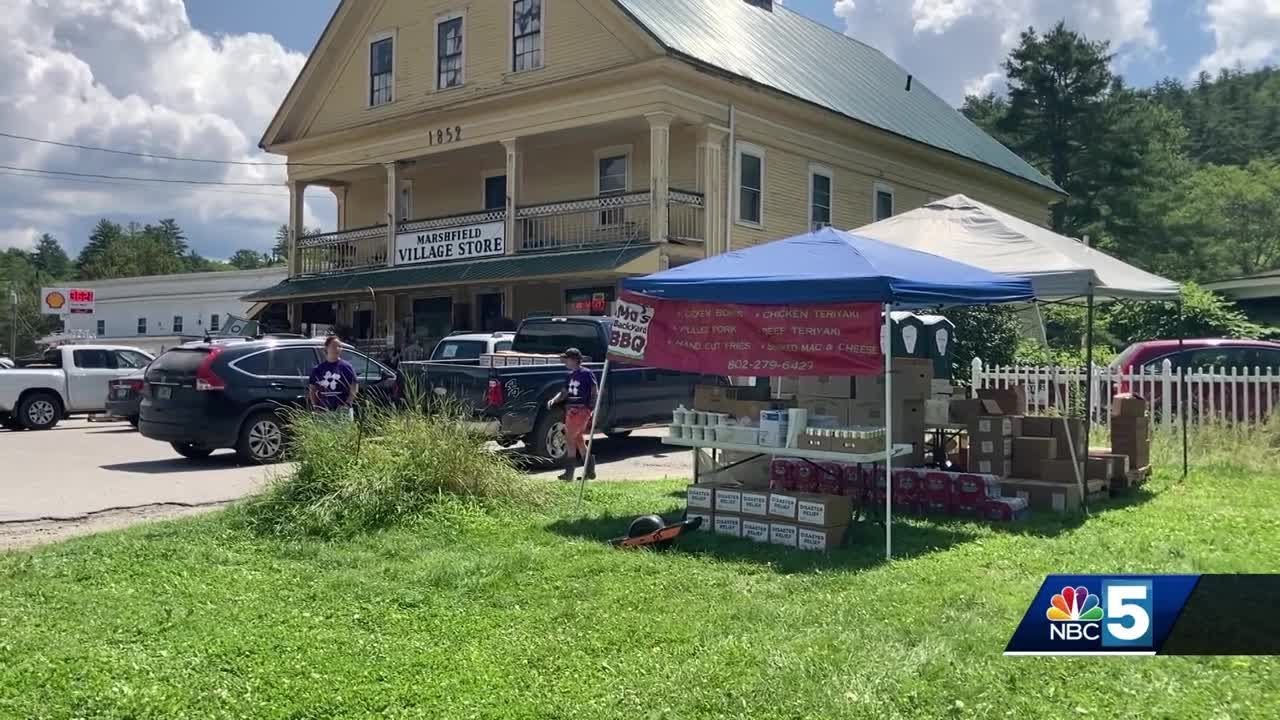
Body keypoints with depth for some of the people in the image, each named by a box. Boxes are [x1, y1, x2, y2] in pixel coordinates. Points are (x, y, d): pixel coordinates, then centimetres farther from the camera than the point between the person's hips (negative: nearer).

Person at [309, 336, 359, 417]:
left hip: (342, 411, -3)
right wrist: (315, 406, 4)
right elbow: (312, 389, 15)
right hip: (323, 411, 3)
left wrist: (347, 404, -10)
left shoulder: (346, 367, 2)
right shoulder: (318, 369, 10)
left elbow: (354, 388, 0)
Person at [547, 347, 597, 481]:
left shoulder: (586, 374, -8)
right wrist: (554, 400, 0)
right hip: (571, 409, 8)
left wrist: (592, 409, -16)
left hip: (581, 409, -8)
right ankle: (590, 470, 21)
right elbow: (564, 393, 18)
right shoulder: (570, 376, 15)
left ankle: (569, 472, -3)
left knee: (570, 439, -8)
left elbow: (594, 393, -8)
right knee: (579, 440, 12)